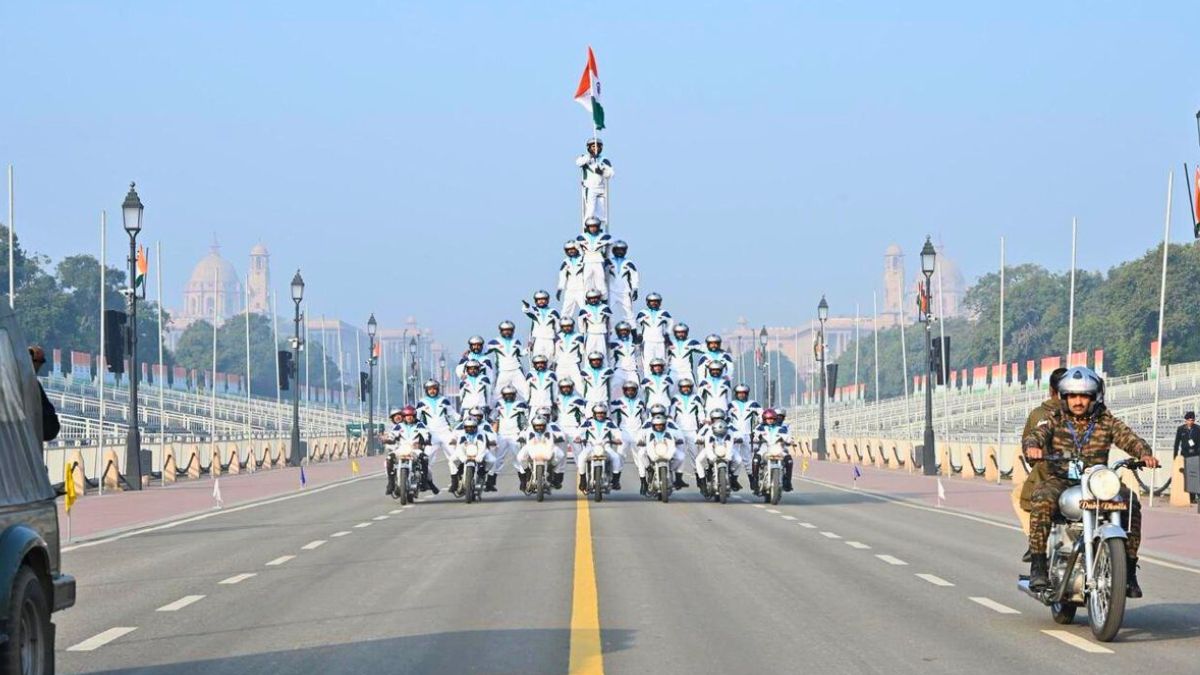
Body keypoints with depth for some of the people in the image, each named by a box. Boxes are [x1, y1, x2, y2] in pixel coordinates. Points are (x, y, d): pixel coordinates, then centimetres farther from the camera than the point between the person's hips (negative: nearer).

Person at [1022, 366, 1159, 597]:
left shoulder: (1106, 421, 9)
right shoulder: (1056, 421, 8)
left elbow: (1129, 438, -4)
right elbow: (1035, 435, -8)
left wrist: (1145, 453, -26)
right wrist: (1032, 446, -33)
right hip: (1060, 480, -1)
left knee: (1131, 502, -23)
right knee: (1043, 498, -34)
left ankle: (1129, 570, -16)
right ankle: (1038, 565, -32)